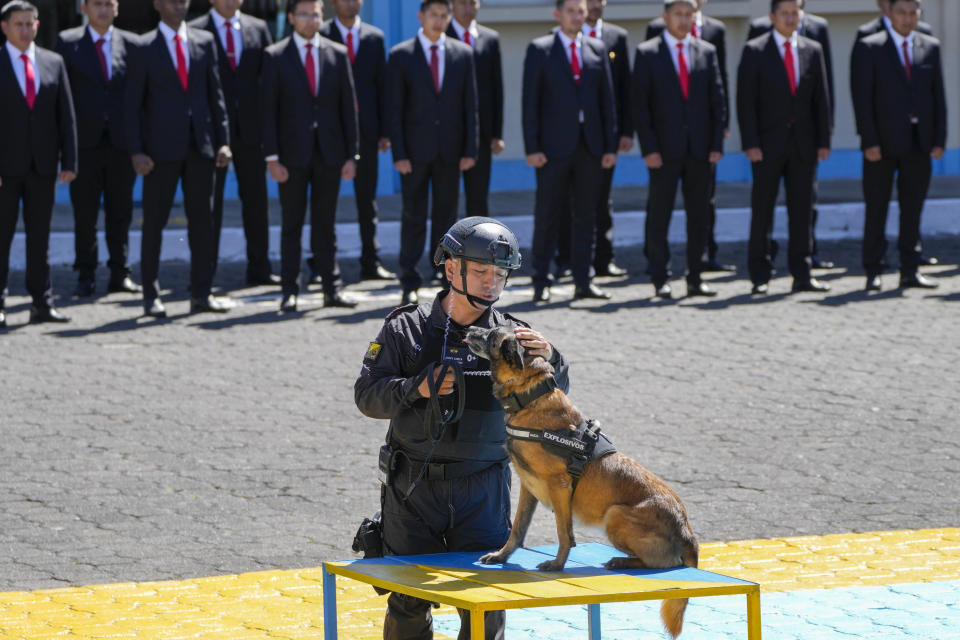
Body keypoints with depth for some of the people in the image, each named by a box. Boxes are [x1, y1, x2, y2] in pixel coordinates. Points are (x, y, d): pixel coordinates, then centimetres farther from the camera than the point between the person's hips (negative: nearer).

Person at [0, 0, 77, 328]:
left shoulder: (53, 63, 9)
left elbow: (66, 115, 8)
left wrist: (69, 162, 1)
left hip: (42, 165, 3)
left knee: (40, 237, 7)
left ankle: (42, 303, 11)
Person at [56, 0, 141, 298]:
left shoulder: (131, 45, 6)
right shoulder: (67, 43, 3)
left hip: (121, 140, 1)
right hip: (84, 140, -1)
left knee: (120, 212, 5)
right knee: (84, 214, 1)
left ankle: (120, 274, 11)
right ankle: (85, 276, 7)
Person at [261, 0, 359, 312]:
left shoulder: (337, 55, 7)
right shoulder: (275, 56, 0)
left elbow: (348, 107, 8)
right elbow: (269, 110, -2)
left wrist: (351, 154, 2)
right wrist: (272, 157, -9)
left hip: (329, 153, 2)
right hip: (293, 153, -2)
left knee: (326, 224, 7)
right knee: (292, 224, 2)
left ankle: (332, 289, 11)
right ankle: (290, 291, 6)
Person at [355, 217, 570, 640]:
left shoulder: (510, 335, 2)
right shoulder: (407, 329, -1)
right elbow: (367, 395, -3)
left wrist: (548, 358, -25)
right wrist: (417, 388, -20)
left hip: (482, 492, 1)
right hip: (414, 487, -1)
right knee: (409, 602, 4)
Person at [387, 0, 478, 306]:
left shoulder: (463, 54, 7)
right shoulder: (400, 56, -1)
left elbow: (470, 105, 7)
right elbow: (394, 109, -3)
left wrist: (470, 150, 0)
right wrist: (399, 153, -10)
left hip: (450, 151, 2)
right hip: (415, 150, -2)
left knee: (446, 217, 7)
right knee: (413, 217, 0)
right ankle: (410, 285, 3)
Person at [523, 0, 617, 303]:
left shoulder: (597, 50, 10)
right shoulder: (540, 50, 0)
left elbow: (608, 99, 10)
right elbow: (530, 102, -2)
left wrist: (610, 146, 4)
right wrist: (532, 147, -9)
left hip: (590, 145, 3)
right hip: (554, 146, -3)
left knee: (586, 215, 5)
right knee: (547, 214, 0)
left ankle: (583, 281, 10)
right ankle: (541, 282, 6)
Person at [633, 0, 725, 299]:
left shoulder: (707, 52, 10)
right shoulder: (647, 53, 1)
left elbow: (717, 100, 9)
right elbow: (640, 105, -2)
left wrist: (716, 145, 1)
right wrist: (648, 148, -10)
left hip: (700, 149, 3)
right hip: (664, 148, -3)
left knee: (699, 215, 5)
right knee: (659, 216, -1)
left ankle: (695, 279, 10)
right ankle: (661, 281, 4)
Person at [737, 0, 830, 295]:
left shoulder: (812, 51, 9)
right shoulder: (755, 51, -2)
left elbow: (820, 100, 10)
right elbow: (745, 101, -5)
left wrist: (823, 141, 4)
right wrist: (751, 144, -12)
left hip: (803, 143, 3)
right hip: (768, 144, -3)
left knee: (801, 210, 5)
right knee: (762, 212, -1)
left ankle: (802, 275, 9)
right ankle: (760, 277, 3)